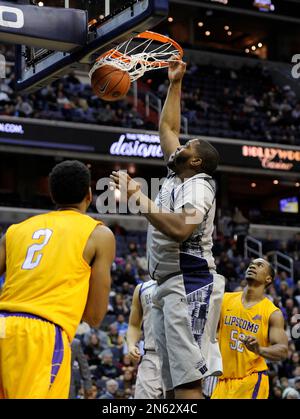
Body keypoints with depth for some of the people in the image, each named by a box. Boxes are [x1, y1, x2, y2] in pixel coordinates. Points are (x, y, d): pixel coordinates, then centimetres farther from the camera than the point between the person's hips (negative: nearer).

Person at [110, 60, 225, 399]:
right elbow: (167, 128, 29)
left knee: (187, 383, -17)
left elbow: (179, 229, -28)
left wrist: (137, 197, -23)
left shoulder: (198, 186, -9)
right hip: (167, 287, 10)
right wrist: (174, 83, 29)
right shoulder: (176, 177, 17)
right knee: (173, 384, 7)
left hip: (190, 286, -10)